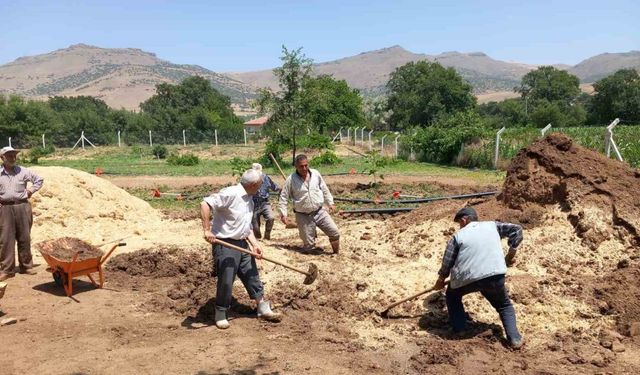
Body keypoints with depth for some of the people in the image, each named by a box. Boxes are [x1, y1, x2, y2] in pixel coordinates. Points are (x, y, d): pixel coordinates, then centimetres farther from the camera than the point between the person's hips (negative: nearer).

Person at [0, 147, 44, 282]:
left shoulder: (23, 171, 5)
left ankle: (26, 266, 16)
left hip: (22, 206, 1)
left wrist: (31, 191, 6)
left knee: (24, 238, 6)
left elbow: (39, 179, 16)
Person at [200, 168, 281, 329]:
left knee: (252, 276, 13)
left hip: (242, 243, 8)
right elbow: (205, 204, -26)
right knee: (226, 281, -1)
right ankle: (220, 315, 18)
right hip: (224, 244, -8)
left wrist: (255, 244, 5)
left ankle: (264, 310, 24)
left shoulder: (249, 200, 10)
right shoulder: (230, 194, -19)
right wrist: (207, 230, -30)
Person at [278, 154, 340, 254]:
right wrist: (283, 214, -7)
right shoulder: (291, 179, -9)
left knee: (334, 232, -3)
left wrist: (330, 203, 13)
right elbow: (283, 198, -3)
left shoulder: (315, 174, 0)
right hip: (303, 216, -2)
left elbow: (324, 190, 14)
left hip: (320, 212, 3)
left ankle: (336, 253, 20)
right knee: (308, 245, -2)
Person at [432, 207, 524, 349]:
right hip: (495, 276, 1)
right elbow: (516, 229, 12)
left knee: (452, 296, 29)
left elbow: (447, 261, 10)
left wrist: (441, 280, 25)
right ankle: (514, 338, 10)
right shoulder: (492, 225, 16)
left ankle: (458, 331, 20)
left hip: (467, 278, -1)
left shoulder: (458, 236, 10)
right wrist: (511, 253, 16)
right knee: (504, 306, 26)